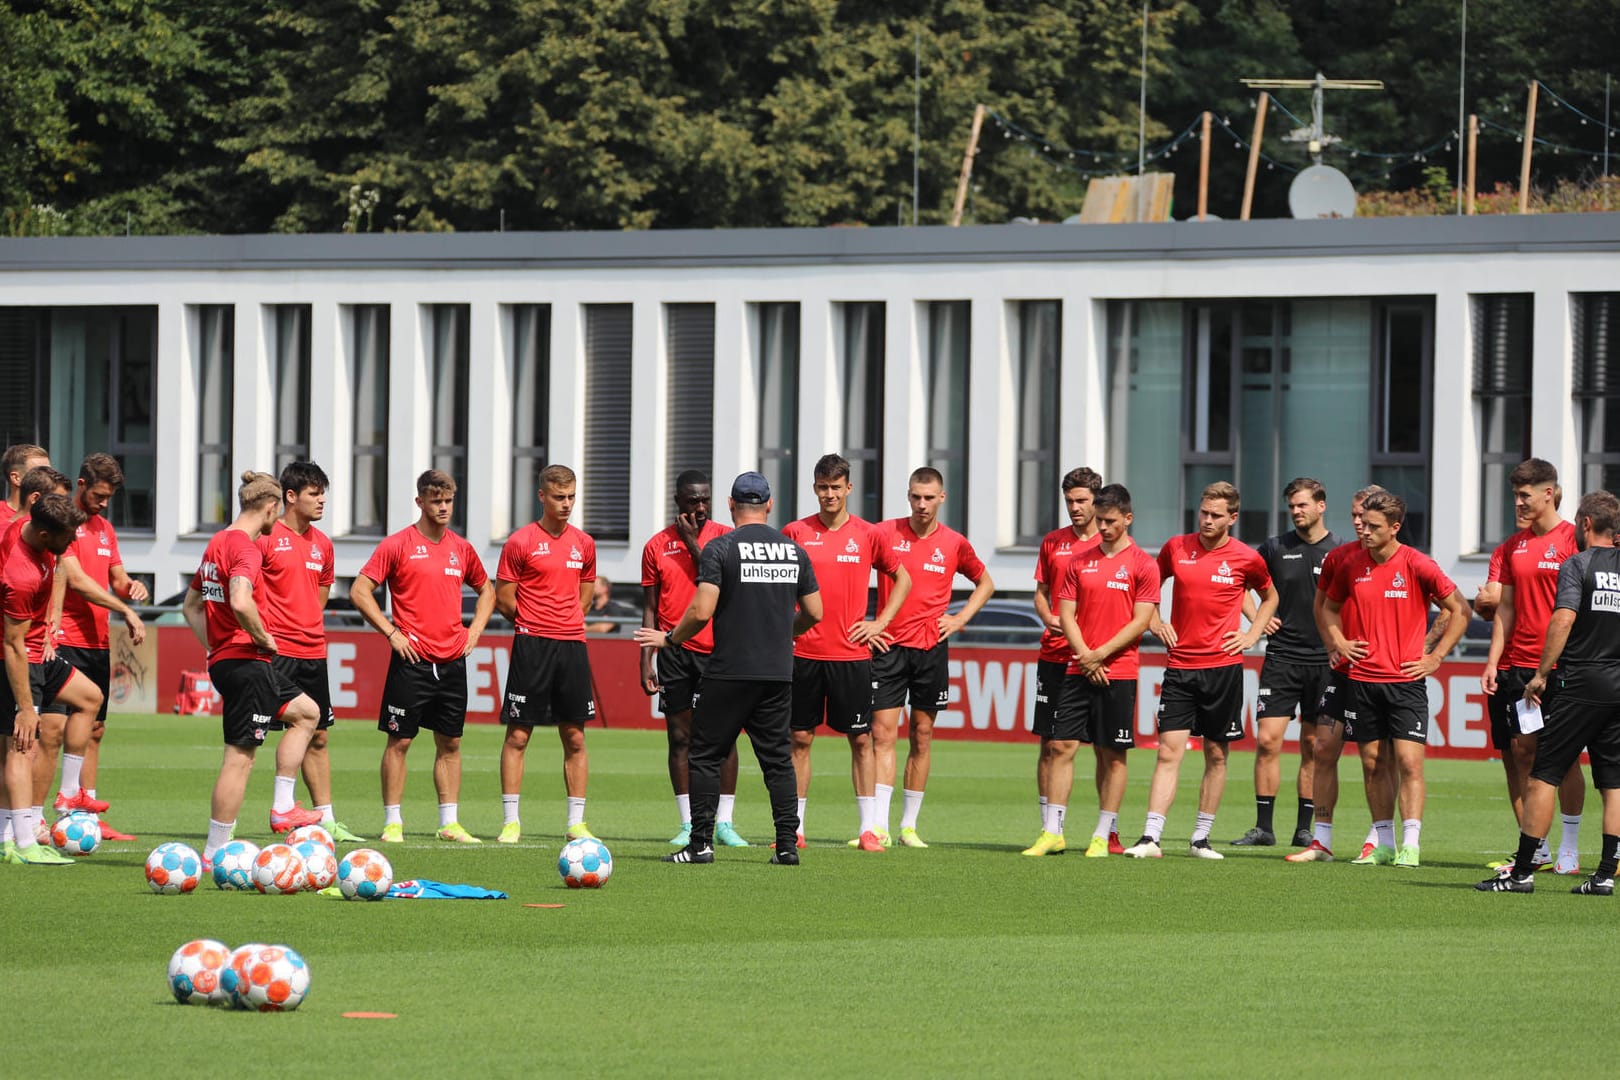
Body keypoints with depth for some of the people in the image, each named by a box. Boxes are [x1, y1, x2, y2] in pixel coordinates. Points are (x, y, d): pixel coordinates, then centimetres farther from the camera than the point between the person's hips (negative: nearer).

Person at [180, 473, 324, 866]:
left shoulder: (217, 543, 14)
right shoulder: (245, 548, -16)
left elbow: (191, 605, 24)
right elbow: (240, 602, -33)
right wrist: (264, 638, -17)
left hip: (222, 657, 10)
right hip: (246, 661, -10)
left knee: (306, 712, 23)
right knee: (240, 757, -6)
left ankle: (282, 808, 18)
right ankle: (214, 855, -4)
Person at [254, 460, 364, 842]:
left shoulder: (322, 544, 13)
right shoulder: (266, 537, -9)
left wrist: (308, 625, 15)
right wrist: (260, 634, -13)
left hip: (313, 651, 7)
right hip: (273, 651, -7)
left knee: (318, 736, 10)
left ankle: (326, 819, 15)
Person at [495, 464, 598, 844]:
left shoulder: (583, 544, 11)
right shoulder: (520, 542, -4)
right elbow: (504, 601, -2)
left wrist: (567, 623, 10)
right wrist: (535, 624, 3)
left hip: (573, 645, 4)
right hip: (531, 646, -4)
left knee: (575, 737, 5)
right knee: (518, 735, -3)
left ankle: (576, 823, 9)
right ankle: (511, 822, 0)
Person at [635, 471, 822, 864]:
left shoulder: (720, 548, -7)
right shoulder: (794, 550, 7)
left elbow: (701, 611, -14)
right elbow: (814, 613, 12)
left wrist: (670, 639, 3)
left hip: (730, 670, -4)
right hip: (778, 671, 4)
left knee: (706, 756, 3)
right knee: (778, 758, 8)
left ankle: (701, 842, -1)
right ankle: (787, 844, 3)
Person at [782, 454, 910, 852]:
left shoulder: (867, 535, 2)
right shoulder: (796, 532, 3)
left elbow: (903, 579, 13)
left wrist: (880, 623, 3)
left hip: (851, 654, 0)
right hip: (805, 652, 0)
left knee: (861, 739, 0)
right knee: (800, 738, 3)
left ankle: (867, 828, 4)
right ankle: (794, 828, 8)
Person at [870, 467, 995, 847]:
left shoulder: (954, 544, 3)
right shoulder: (886, 533, -2)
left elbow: (985, 583, 19)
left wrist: (960, 619, 6)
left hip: (931, 648, 2)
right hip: (889, 645, -2)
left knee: (922, 736, 6)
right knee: (883, 733, -8)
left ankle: (909, 825, 14)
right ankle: (879, 826, -10)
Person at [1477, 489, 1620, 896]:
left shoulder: (1577, 564, -6)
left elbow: (1564, 619, -16)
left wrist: (1541, 674, -11)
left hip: (1581, 683, -5)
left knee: (1543, 776, -1)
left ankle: (1522, 870, -2)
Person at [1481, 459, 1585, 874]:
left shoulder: (1573, 540, -3)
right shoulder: (1511, 547, 13)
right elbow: (1505, 609, 14)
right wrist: (1492, 663, 5)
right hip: (1516, 665, 5)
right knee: (1520, 752, 2)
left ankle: (1569, 850, 1)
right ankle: (1534, 849, 8)